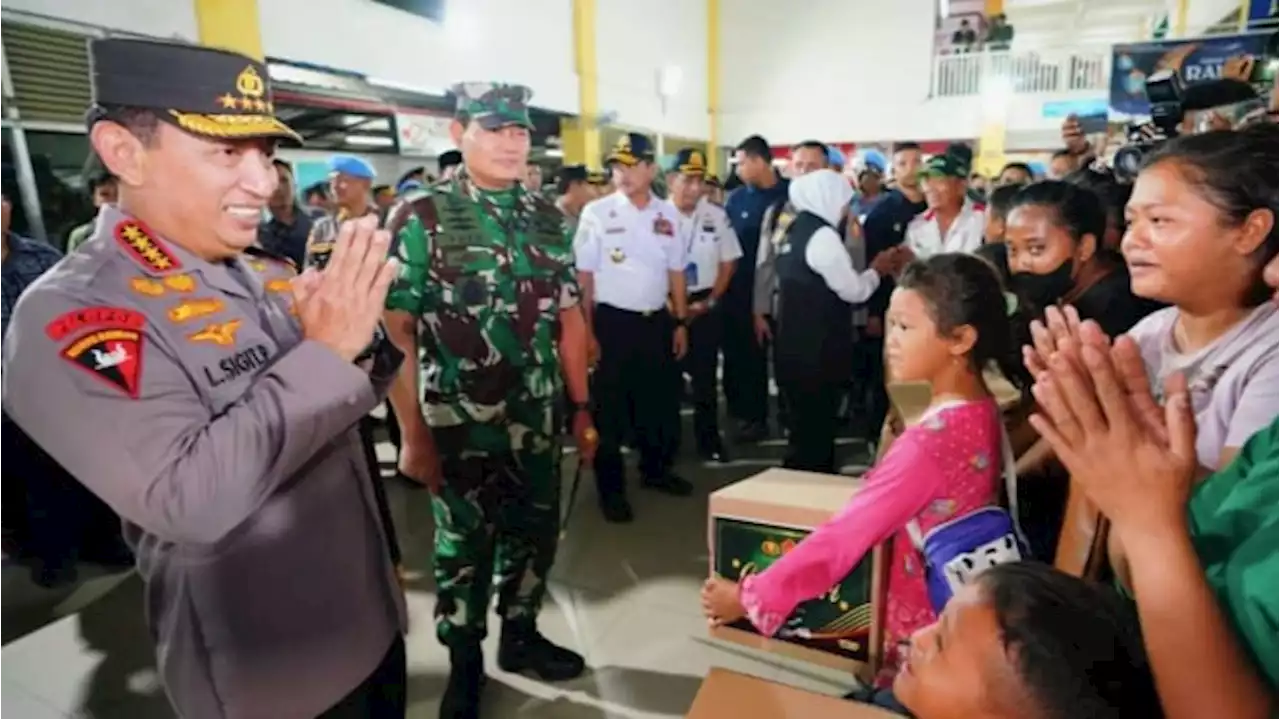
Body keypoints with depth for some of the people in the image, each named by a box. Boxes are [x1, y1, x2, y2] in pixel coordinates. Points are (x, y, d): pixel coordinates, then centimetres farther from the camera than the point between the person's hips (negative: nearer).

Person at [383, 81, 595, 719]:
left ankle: (520, 636, 43)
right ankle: (464, 665, 36)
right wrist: (412, 434, -14)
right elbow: (394, 332, -11)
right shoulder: (421, 216, -8)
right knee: (464, 540, 12)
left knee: (535, 531, 17)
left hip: (539, 419, 5)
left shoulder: (546, 216, 6)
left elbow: (568, 319, 9)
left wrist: (581, 407, 8)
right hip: (461, 424, -4)